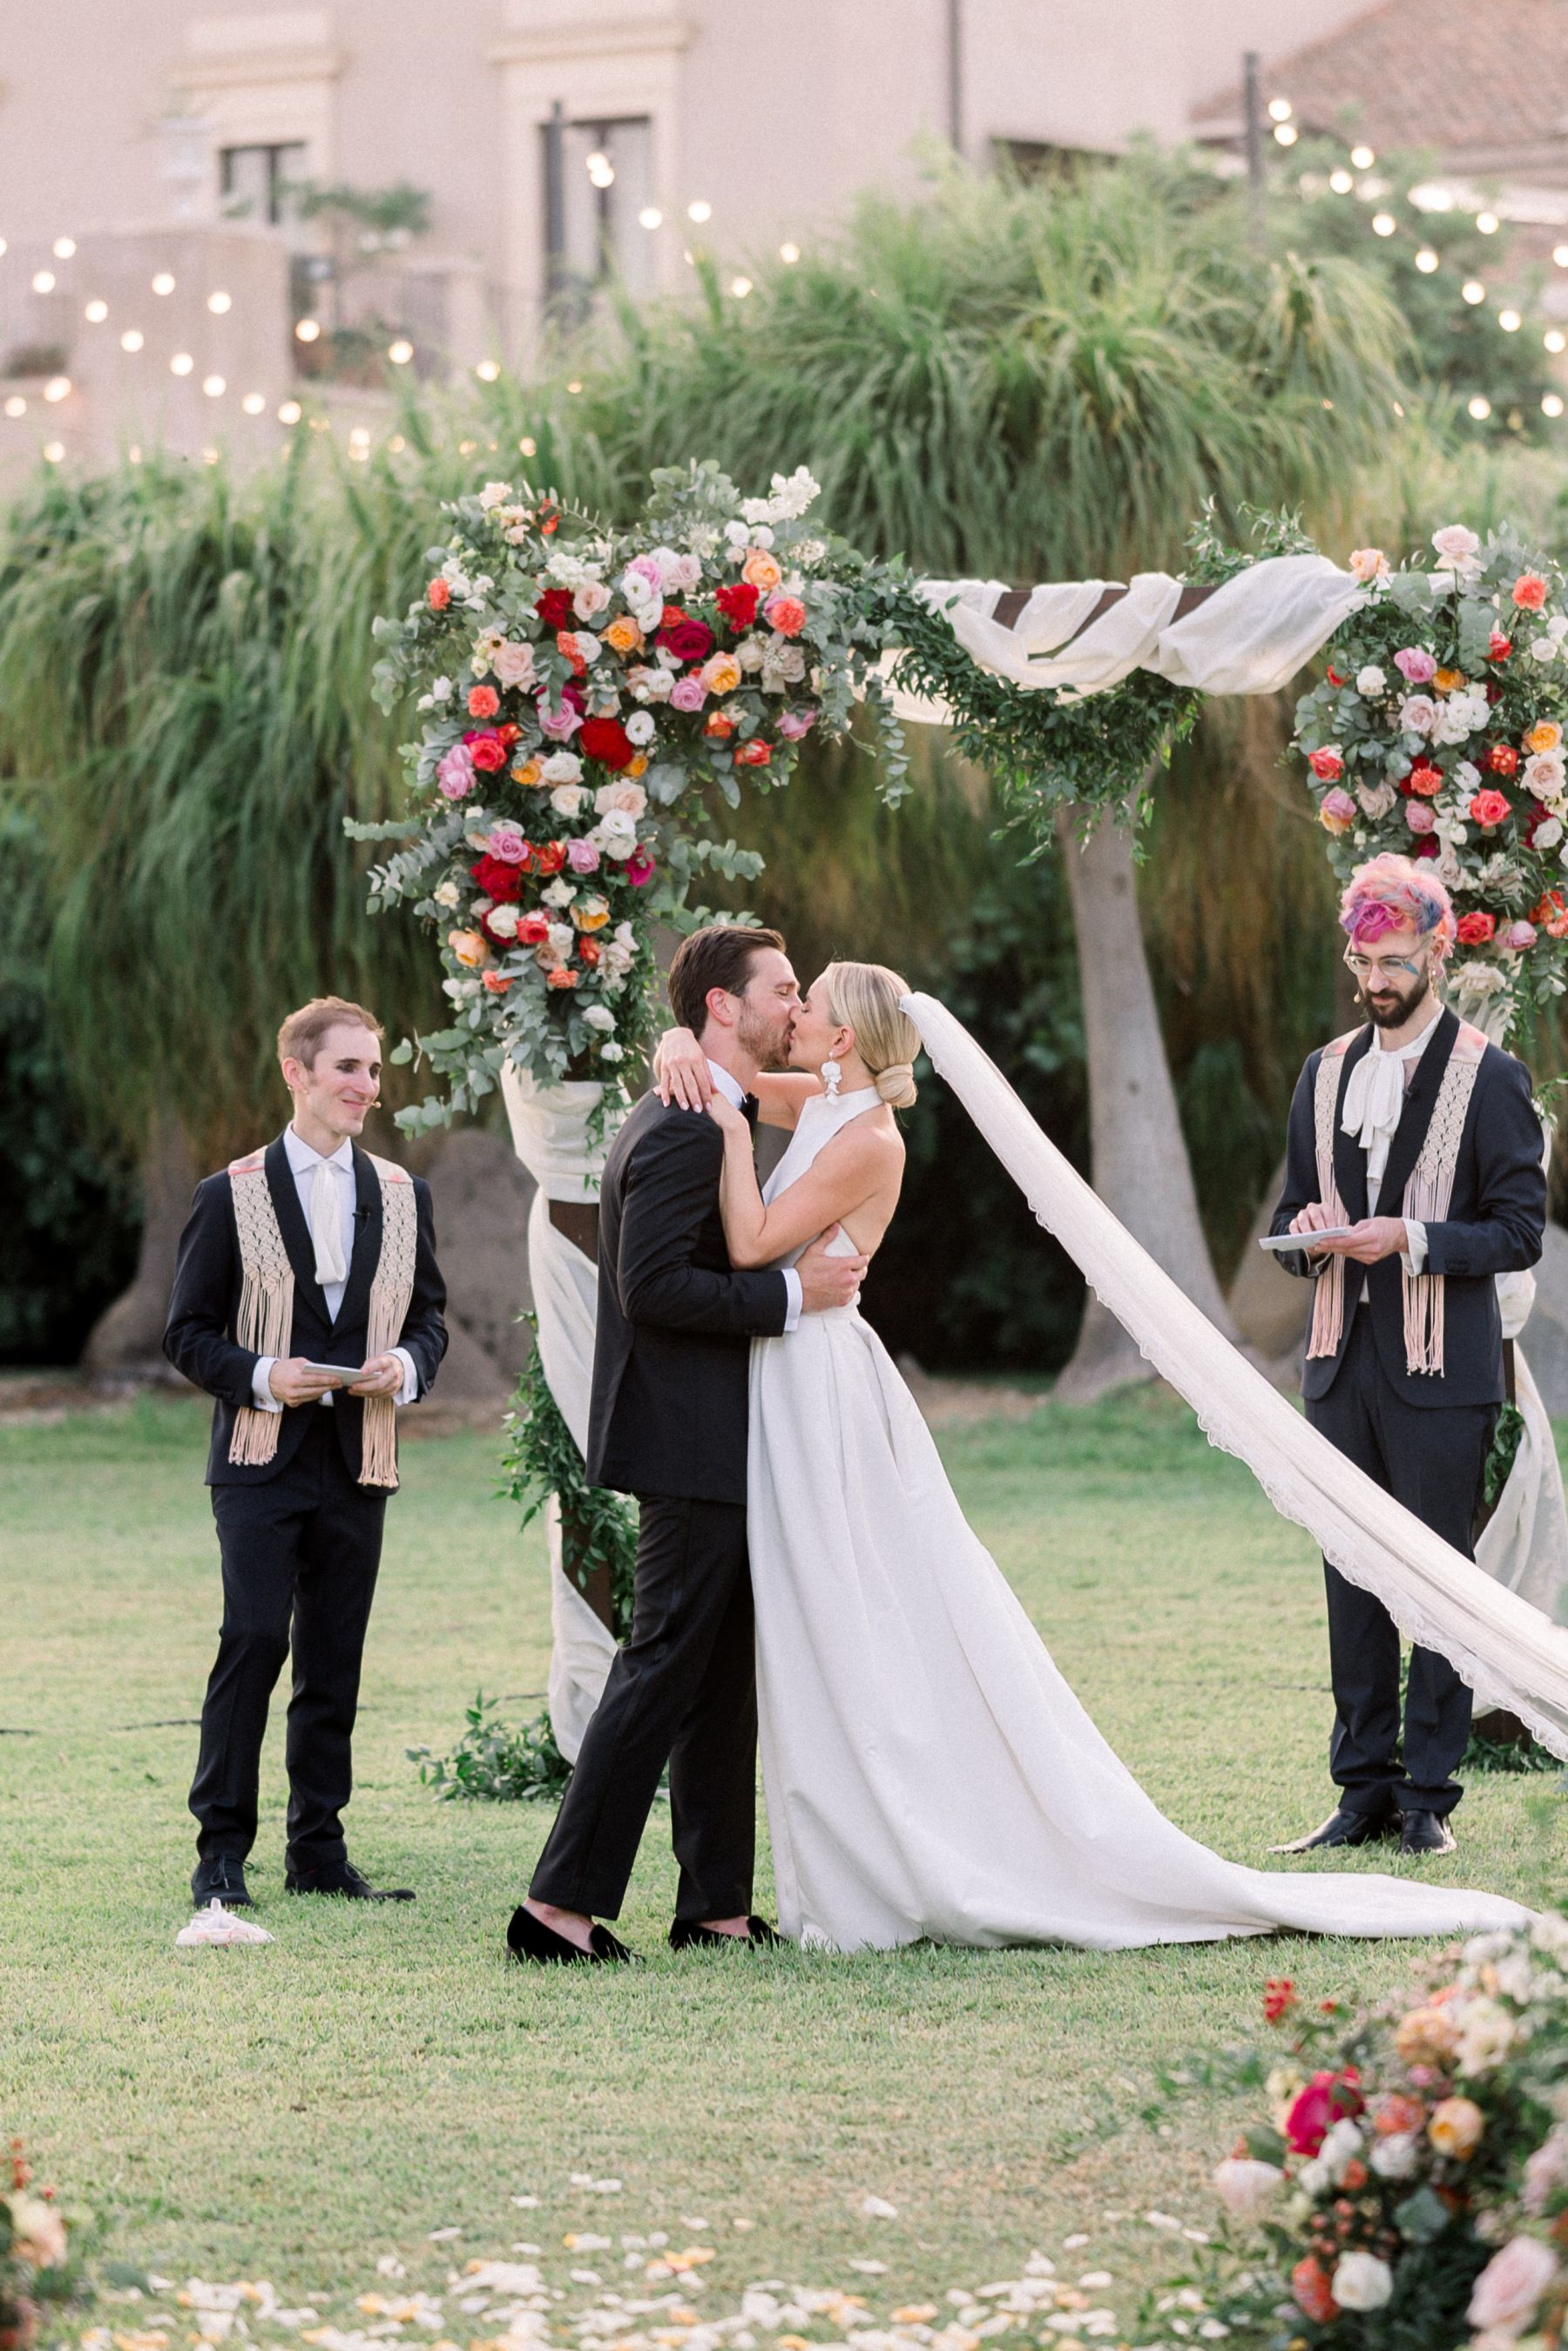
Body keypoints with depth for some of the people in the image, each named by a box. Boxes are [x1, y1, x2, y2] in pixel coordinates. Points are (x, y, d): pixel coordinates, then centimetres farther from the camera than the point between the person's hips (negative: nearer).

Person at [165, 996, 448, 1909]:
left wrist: (408, 1364, -5)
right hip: (262, 1457, -4)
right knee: (255, 1639, -13)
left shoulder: (403, 1196, 12)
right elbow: (190, 1332, 2)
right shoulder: (233, 1196, 1)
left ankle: (320, 1850, 13)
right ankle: (222, 1849, -6)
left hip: (359, 1463, 4)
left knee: (336, 1658, 6)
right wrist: (259, 1376, -15)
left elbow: (429, 1314, 17)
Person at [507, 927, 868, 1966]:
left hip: (712, 1448, 11)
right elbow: (652, 1288, -24)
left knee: (723, 1679, 13)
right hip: (694, 1447, -11)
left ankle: (718, 1904, 17)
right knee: (666, 1667, -9)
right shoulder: (683, 1131, -17)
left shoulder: (706, 1122, 16)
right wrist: (793, 1292, -21)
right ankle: (563, 1904, -9)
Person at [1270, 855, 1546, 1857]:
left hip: (1441, 1371, -5)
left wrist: (1411, 1238, -18)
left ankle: (1429, 1794, 3)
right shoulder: (1327, 1075, 14)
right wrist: (1308, 1233, -3)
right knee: (1352, 1582, 6)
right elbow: (1294, 1213, 21)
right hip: (1343, 1362, 5)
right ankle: (1364, 1787, 12)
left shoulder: (1490, 1078, -3)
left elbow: (1519, 1231, -6)